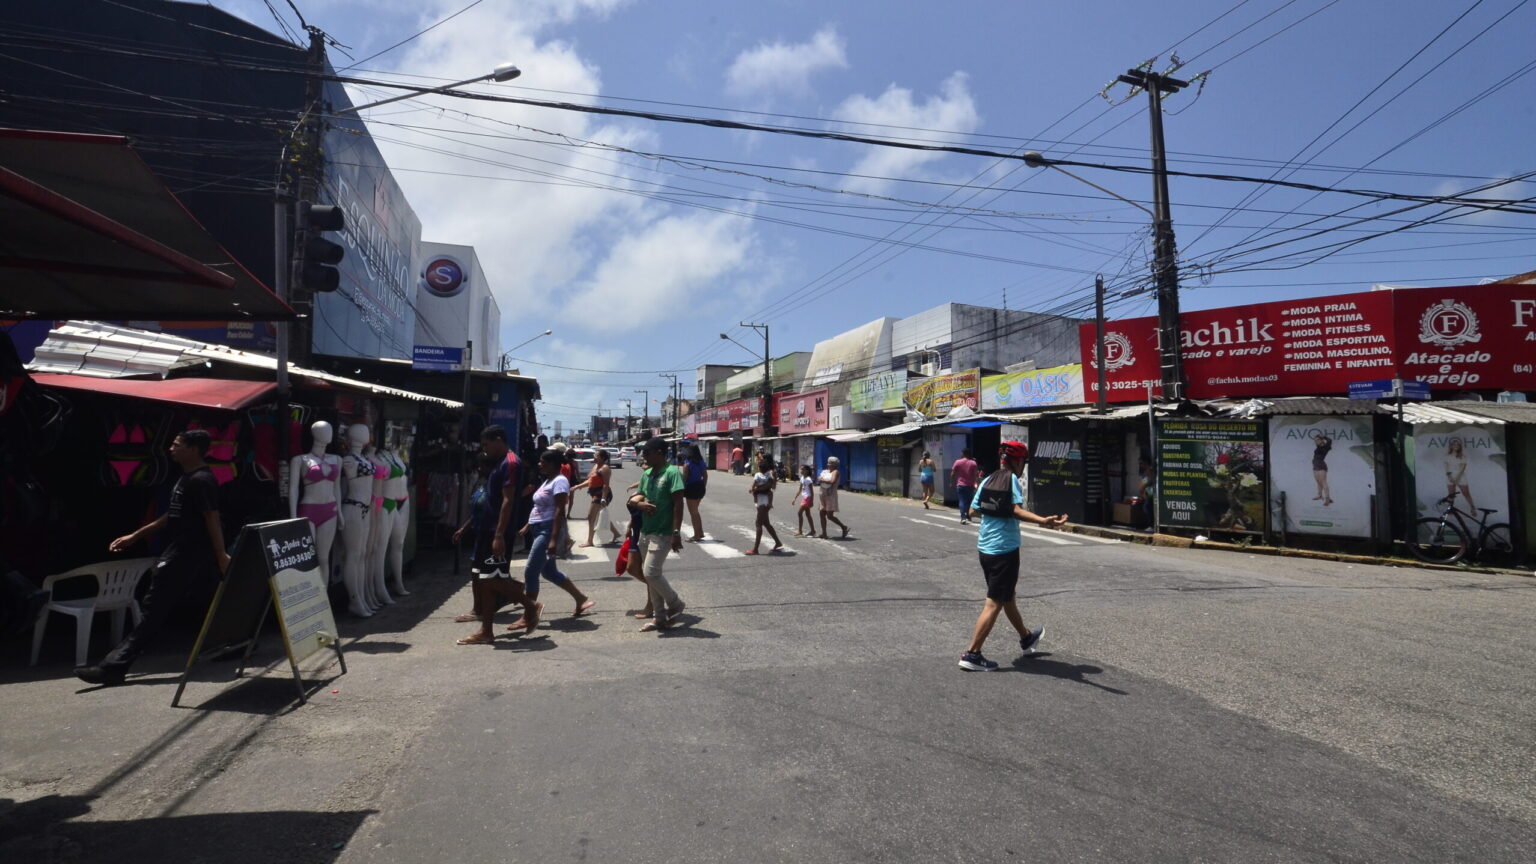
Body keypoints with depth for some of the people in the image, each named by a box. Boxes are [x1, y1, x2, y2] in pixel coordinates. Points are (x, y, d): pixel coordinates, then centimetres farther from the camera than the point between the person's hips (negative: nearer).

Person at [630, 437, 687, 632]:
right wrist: (640, 503, -7)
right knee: (651, 575, 11)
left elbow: (678, 504, -17)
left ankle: (676, 605, 10)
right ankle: (660, 617, 20)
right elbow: (635, 498, 17)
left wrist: (676, 533, -22)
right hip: (645, 531, 8)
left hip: (662, 533, -8)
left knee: (651, 573, -12)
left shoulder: (672, 472, -13)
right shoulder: (646, 474, 10)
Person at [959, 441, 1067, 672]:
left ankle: (1026, 638, 44)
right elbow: (1017, 510, -26)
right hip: (1005, 549, -8)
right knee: (994, 603, -4)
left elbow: (973, 509, 13)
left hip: (985, 547, 8)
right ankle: (972, 654, -6)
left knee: (1008, 597, 24)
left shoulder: (988, 480, 9)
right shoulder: (1013, 480, -10)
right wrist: (1044, 521, -40)